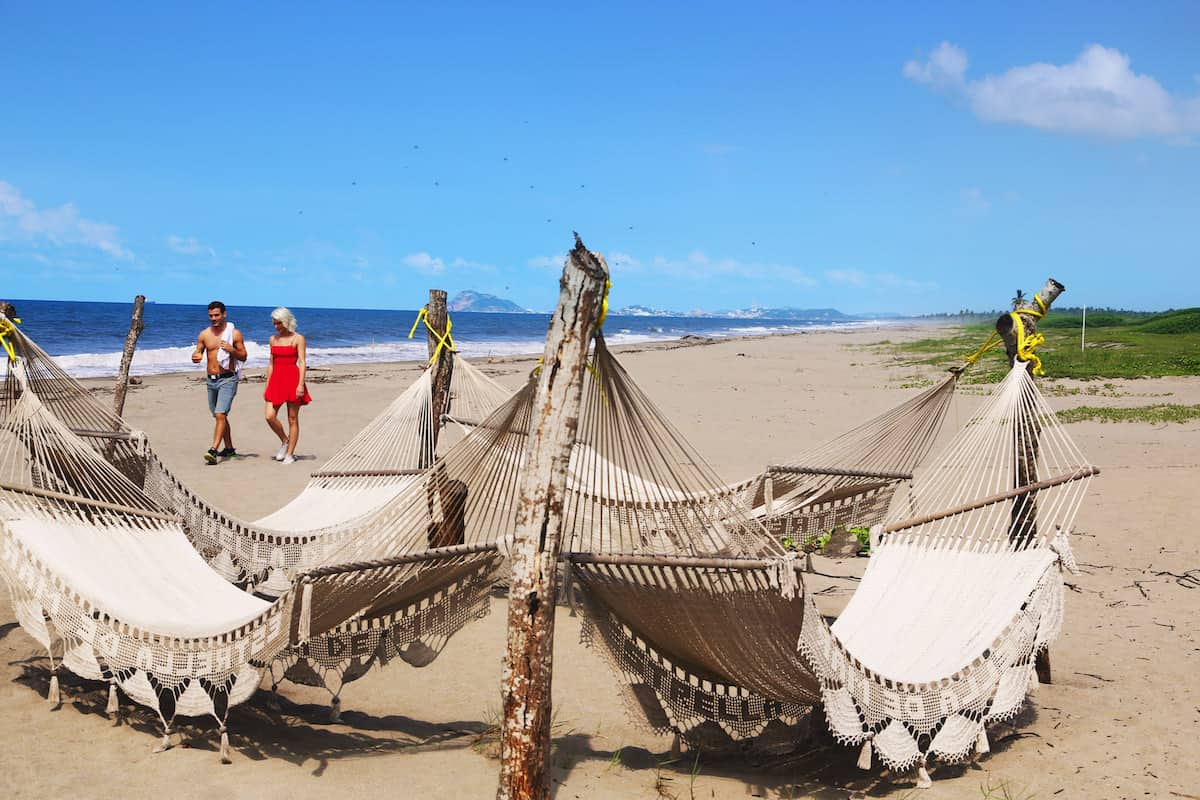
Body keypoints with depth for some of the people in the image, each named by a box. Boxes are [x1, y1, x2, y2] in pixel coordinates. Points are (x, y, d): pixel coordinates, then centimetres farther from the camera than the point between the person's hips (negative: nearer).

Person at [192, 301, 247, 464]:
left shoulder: (234, 333, -3)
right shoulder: (204, 334, 7)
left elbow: (243, 357, 0)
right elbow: (197, 353, 12)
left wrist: (232, 350, -19)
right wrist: (195, 357, -12)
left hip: (227, 379, -5)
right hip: (211, 380, 5)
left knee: (220, 414, -17)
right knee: (219, 416, 15)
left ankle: (213, 450, -24)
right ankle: (229, 448, 29)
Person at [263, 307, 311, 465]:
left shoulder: (298, 339, -2)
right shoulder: (273, 339, 13)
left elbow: (302, 363, -7)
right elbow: (271, 364, 16)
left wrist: (301, 384, -17)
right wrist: (267, 386, 13)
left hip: (292, 379, -5)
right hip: (276, 380, 5)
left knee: (292, 419, 0)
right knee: (270, 416, -8)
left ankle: (290, 454, 7)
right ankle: (284, 441, 17)